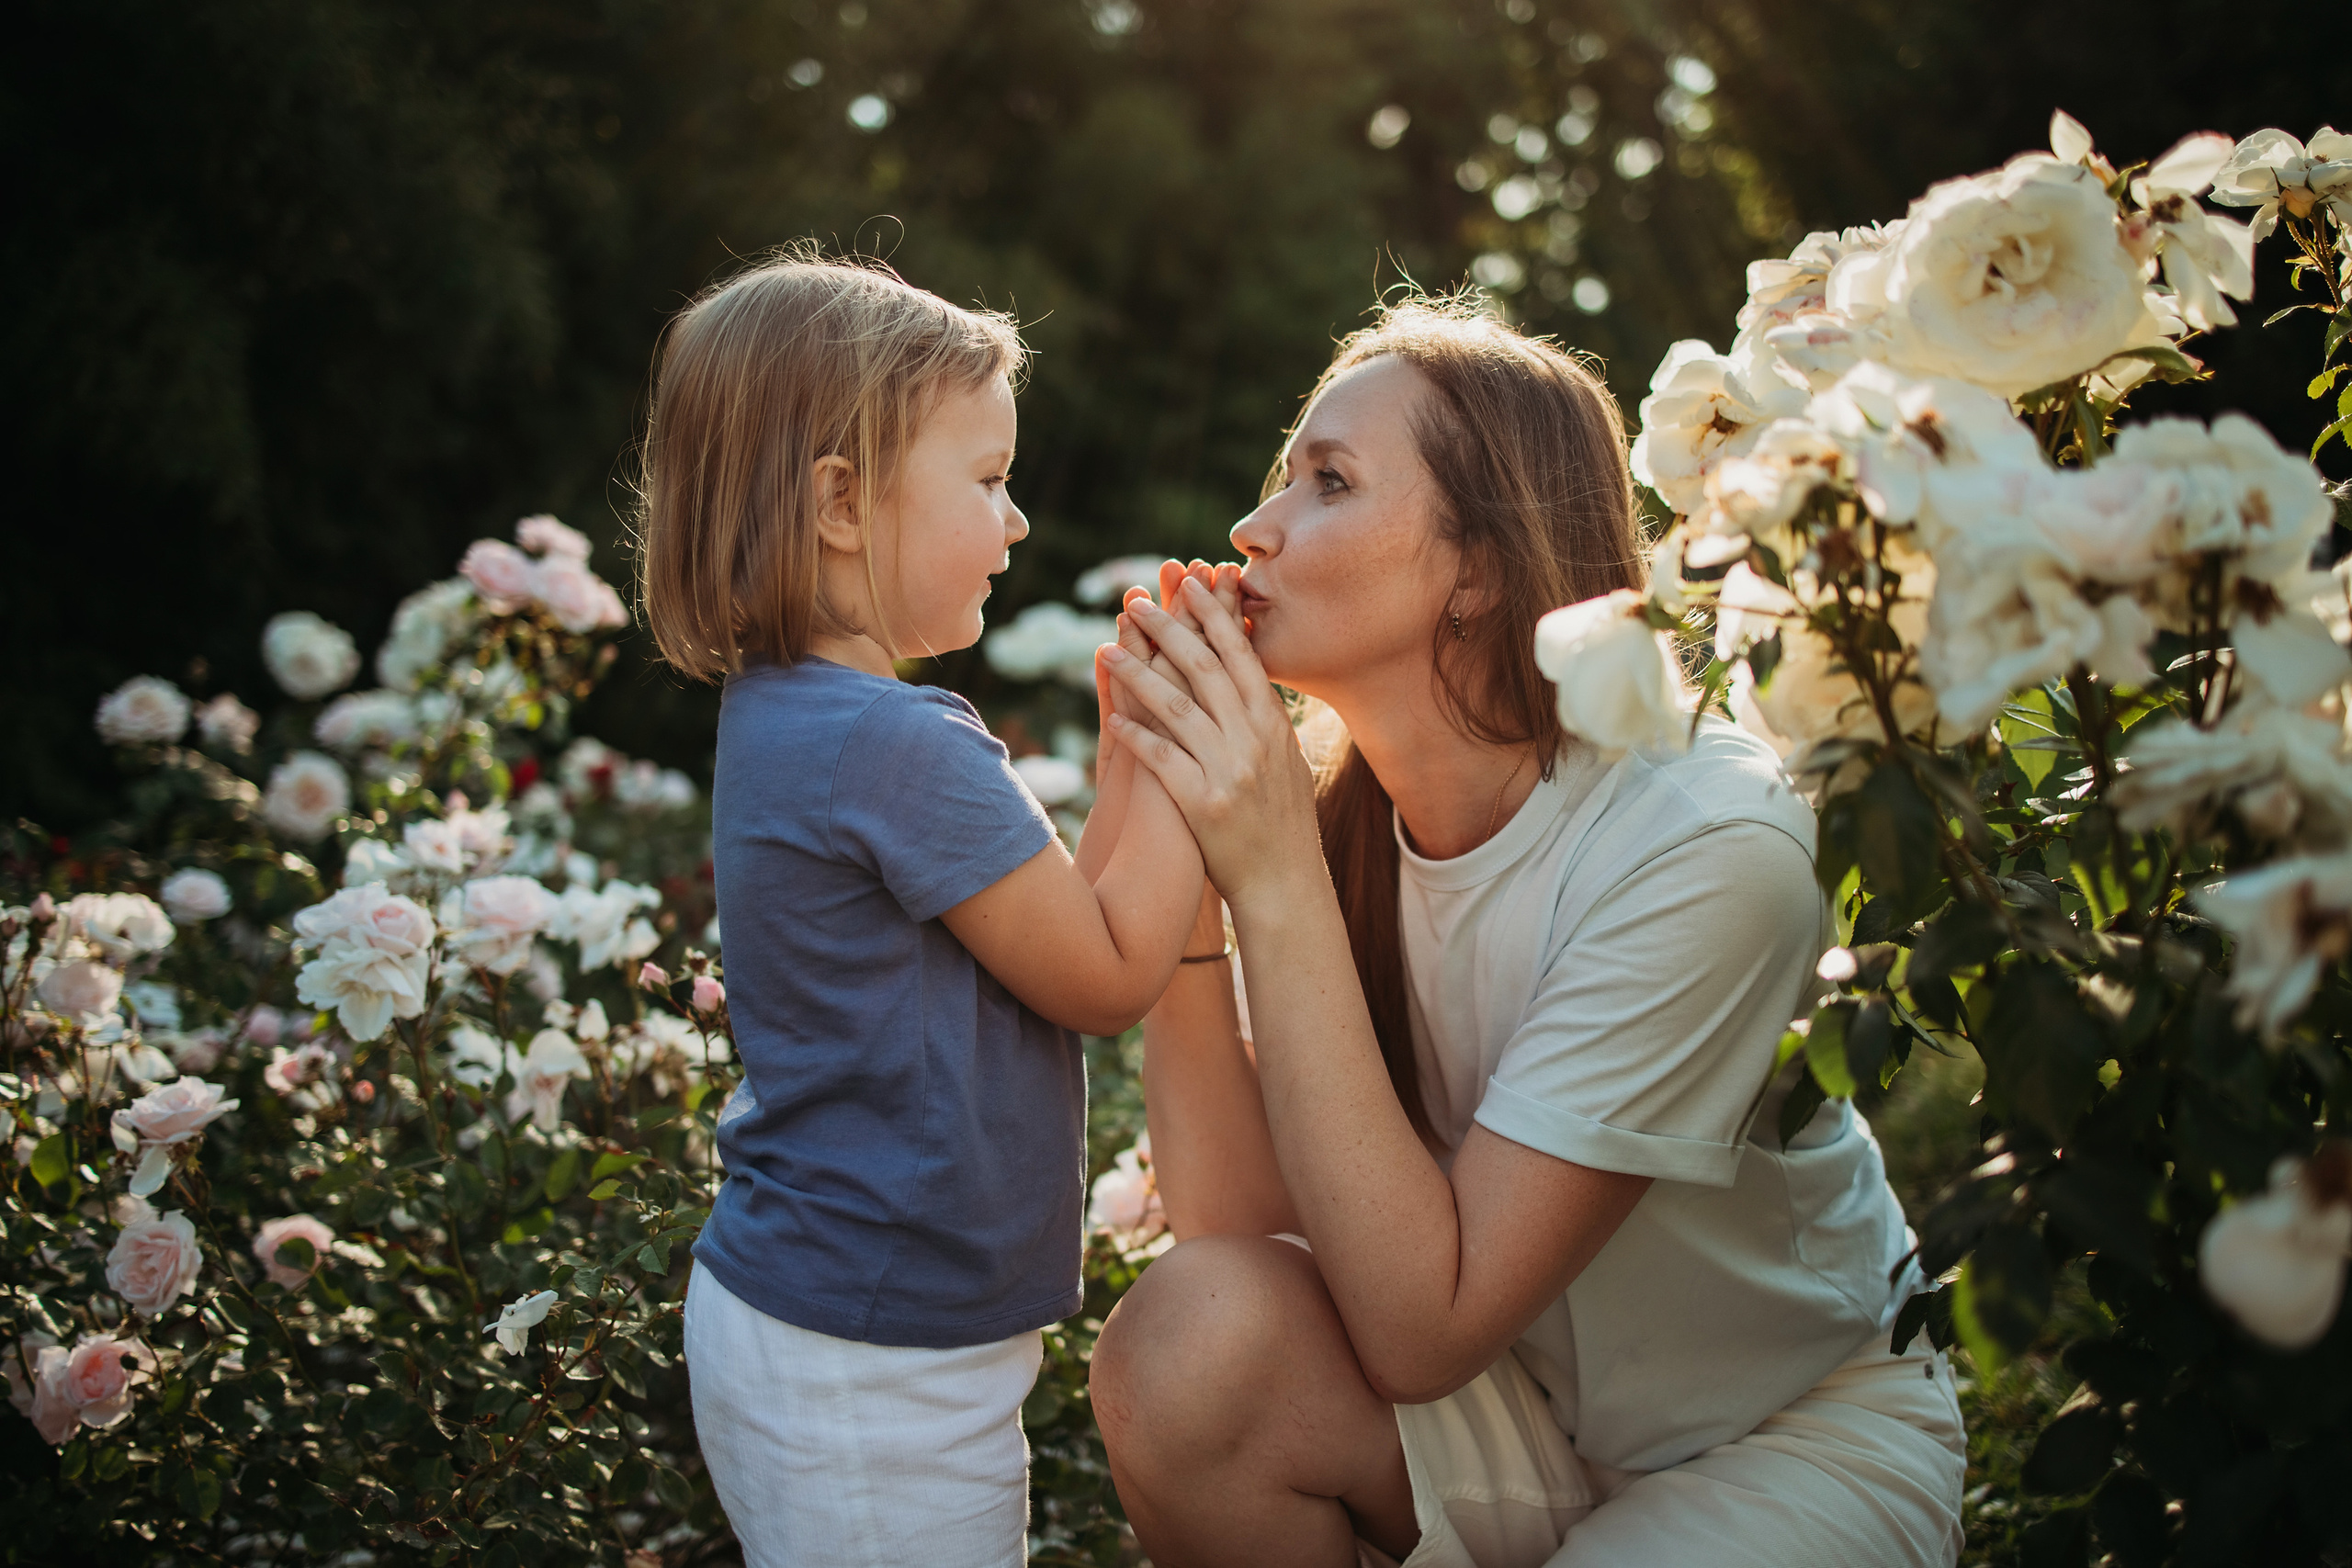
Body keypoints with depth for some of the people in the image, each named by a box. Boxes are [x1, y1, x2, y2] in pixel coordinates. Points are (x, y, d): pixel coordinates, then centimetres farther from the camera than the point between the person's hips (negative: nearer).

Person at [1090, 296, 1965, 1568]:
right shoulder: (1329, 799, -10)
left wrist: (1276, 880, -32)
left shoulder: (1708, 843, -27)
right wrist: (1175, 850, -22)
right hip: (1528, 1408, 5)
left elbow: (1423, 1328, -28)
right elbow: (1233, 1227, -16)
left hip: (1797, 1435, -4)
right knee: (1188, 1345, -24)